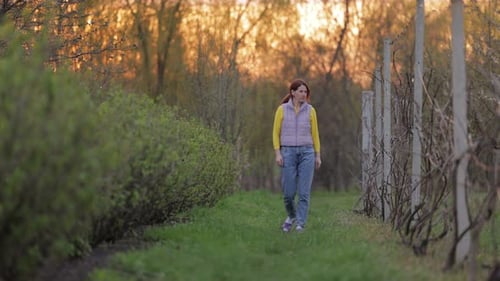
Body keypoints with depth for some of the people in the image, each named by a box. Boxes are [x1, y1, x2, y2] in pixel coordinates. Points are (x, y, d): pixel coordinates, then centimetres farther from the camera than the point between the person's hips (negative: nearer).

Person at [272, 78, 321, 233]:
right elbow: (276, 133, 2)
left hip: (306, 153, 1)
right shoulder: (282, 109, 0)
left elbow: (315, 134, 9)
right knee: (288, 192, 0)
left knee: (304, 192, -6)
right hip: (288, 153, 0)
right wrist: (277, 153, -8)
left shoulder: (310, 110, 4)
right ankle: (292, 215, 30)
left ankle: (300, 224, 1)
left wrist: (318, 155, 5)